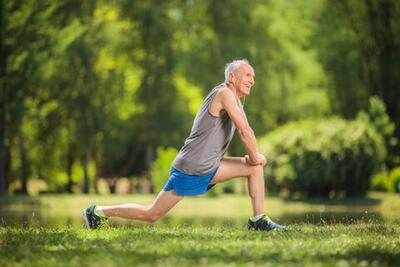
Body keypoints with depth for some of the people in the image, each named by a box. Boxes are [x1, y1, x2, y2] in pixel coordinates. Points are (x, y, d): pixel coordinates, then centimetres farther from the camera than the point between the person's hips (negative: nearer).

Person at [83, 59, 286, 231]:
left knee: (255, 167, 7)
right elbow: (244, 131, -18)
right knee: (151, 215, -4)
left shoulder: (234, 100, 15)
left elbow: (245, 131, 23)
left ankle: (258, 220, 8)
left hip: (208, 168, 9)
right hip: (190, 170, -9)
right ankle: (98, 212, 10)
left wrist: (254, 156, 6)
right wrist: (254, 156, -4)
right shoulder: (224, 93, -14)